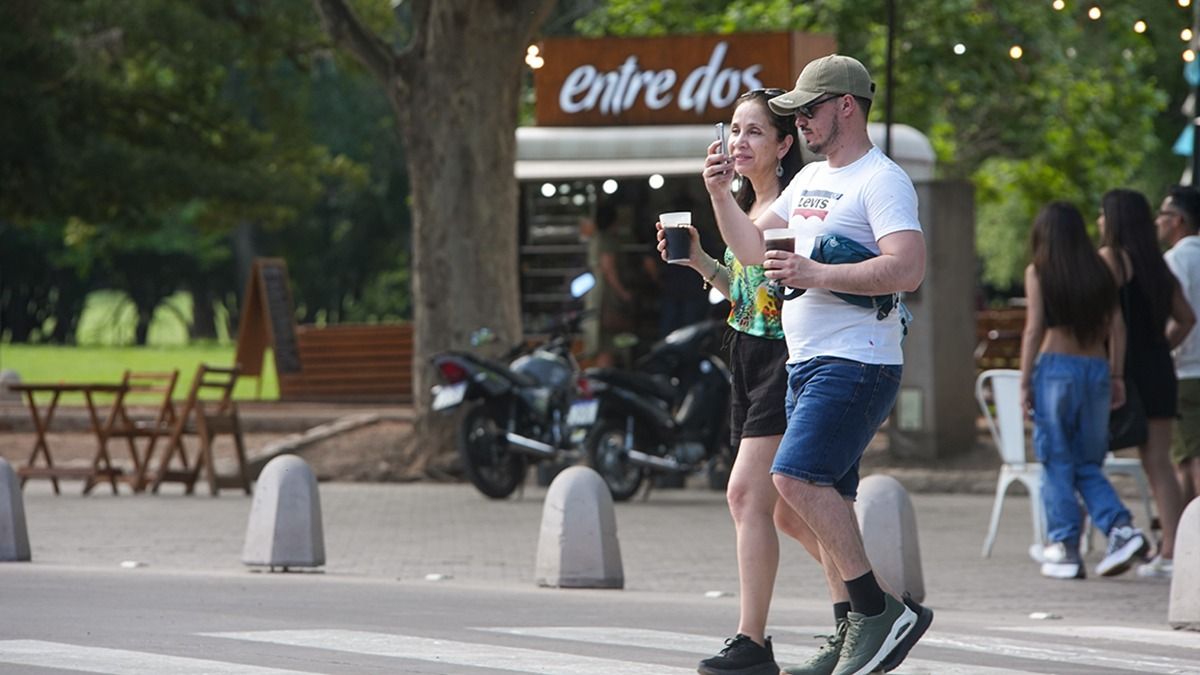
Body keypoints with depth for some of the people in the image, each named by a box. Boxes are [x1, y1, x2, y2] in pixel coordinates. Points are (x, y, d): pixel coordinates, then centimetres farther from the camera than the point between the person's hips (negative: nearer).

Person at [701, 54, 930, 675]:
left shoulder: (881, 180, -9)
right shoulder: (809, 179, 20)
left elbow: (907, 269, -21)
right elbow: (754, 248, 24)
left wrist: (814, 275, -24)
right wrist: (720, 193, 9)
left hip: (855, 362, -10)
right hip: (805, 363, 10)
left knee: (797, 477, -22)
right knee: (825, 499, 7)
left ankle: (881, 611, -19)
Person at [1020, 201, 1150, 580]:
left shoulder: (1038, 273, -2)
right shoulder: (1101, 268, 9)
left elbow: (1034, 329, -6)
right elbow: (1116, 325, 8)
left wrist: (1025, 383, -2)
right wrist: (1116, 375, 13)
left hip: (1055, 367, -4)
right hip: (1097, 370, 4)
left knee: (1058, 464, 3)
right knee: (1088, 465, 12)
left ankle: (1065, 551, -1)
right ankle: (1122, 529, -9)